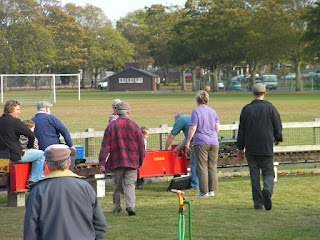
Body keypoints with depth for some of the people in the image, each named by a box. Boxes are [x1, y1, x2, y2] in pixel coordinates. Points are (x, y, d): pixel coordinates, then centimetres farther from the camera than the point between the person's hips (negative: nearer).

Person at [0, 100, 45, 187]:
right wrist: (29, 147, 3)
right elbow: (31, 135, -15)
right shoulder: (15, 121, -15)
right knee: (41, 154, 5)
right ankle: (33, 181, 3)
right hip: (15, 156, -9)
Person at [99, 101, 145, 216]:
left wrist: (102, 162, -3)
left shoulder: (111, 126, -3)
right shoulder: (134, 126, -1)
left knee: (117, 185, 13)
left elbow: (105, 146, -5)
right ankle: (130, 206, -19)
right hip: (132, 162, 0)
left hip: (116, 162, 0)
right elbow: (141, 145, 4)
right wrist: (140, 161, 16)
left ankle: (117, 207, 22)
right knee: (130, 184, -1)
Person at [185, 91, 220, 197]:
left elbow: (192, 128, -11)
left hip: (201, 143, -5)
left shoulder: (196, 111, -7)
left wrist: (188, 141, -4)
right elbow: (217, 128, 12)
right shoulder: (213, 111, 10)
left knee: (201, 167, -1)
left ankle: (204, 191, -3)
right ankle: (212, 190, 10)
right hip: (213, 142, 5)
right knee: (212, 166, 10)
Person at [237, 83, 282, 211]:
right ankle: (267, 191, -26)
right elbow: (278, 127, 0)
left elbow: (241, 130, 3)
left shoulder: (246, 109, 1)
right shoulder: (270, 108, -2)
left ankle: (258, 203, 4)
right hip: (266, 148, -1)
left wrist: (240, 148, 10)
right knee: (268, 173, 5)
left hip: (251, 148, 1)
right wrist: (278, 138, 22)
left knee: (254, 176, 7)